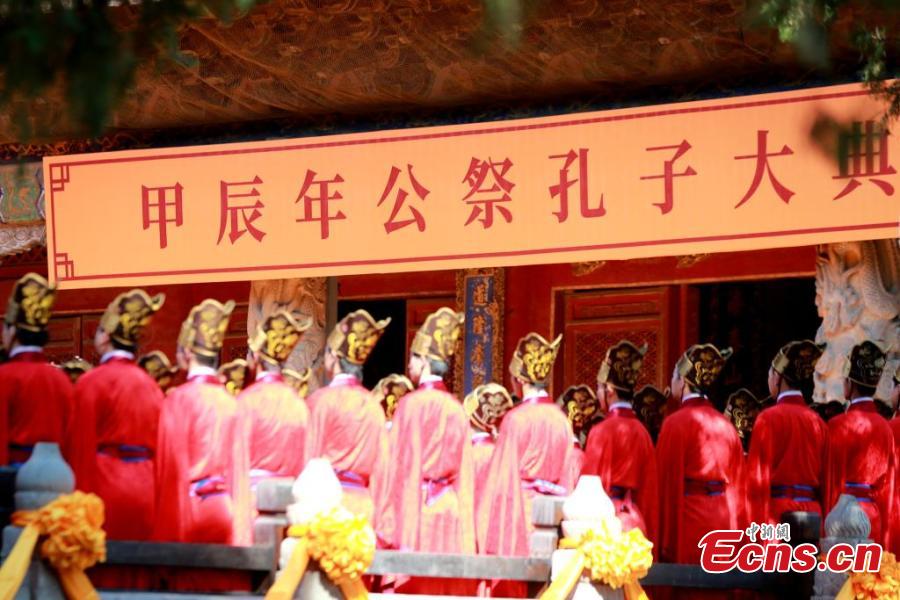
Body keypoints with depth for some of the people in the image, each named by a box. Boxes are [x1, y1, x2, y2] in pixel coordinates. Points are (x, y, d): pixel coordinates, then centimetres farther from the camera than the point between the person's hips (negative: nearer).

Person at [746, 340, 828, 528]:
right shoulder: (818, 422, 11)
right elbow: (825, 483, 11)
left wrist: (755, 529, -7)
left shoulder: (769, 418, -4)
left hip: (777, 515, -5)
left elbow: (757, 479, -8)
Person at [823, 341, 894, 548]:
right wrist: (884, 535, 16)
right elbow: (888, 485, 11)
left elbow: (832, 480, -8)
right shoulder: (885, 427, 9)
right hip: (874, 515, 6)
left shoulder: (840, 425, -9)